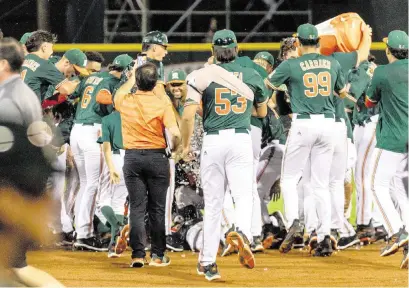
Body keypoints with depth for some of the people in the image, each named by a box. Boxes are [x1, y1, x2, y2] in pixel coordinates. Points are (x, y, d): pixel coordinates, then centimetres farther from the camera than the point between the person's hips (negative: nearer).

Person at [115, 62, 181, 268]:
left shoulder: (126, 102, -2)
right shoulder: (162, 104, -11)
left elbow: (118, 95, 24)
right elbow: (175, 133, -18)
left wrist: (131, 79, 36)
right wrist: (174, 148, 3)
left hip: (132, 158, 2)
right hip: (156, 156, -2)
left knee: (137, 208, 4)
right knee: (157, 208, 8)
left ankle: (138, 255, -2)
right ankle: (157, 255, 11)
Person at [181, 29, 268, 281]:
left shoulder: (202, 76, 0)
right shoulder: (253, 77, 7)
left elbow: (188, 115, -8)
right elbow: (262, 112, 21)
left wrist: (186, 146, 5)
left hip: (213, 141, 0)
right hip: (241, 140, 0)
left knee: (213, 203, 9)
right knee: (244, 196, -4)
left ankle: (208, 262, 11)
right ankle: (243, 233, -37)